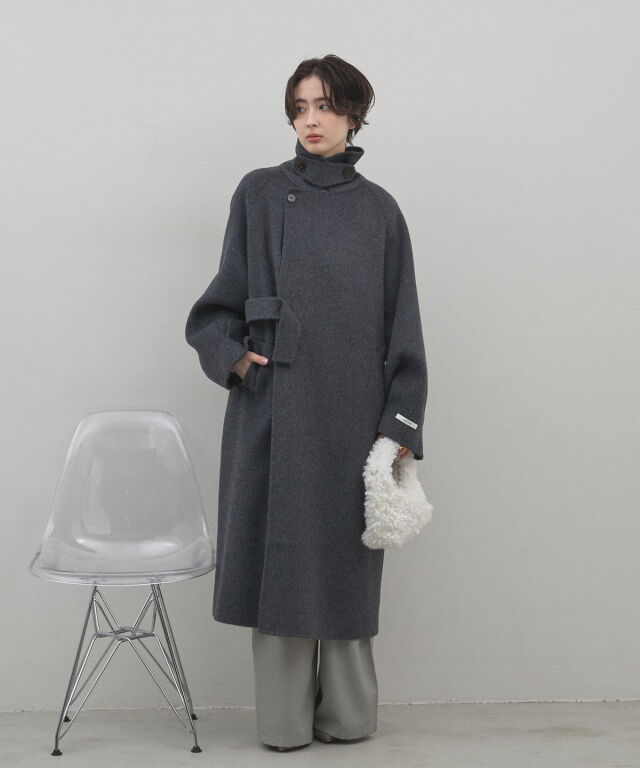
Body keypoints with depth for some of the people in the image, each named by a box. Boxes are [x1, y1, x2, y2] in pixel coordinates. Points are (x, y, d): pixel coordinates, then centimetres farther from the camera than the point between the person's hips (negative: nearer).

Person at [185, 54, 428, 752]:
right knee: (282, 551, 0)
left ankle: (348, 713, 18)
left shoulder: (378, 209, 7)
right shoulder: (260, 194, 5)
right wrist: (231, 353, -11)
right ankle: (284, 719, 11)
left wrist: (401, 424, -2)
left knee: (345, 556, 6)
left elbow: (401, 324, 5)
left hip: (352, 408, 1)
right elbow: (223, 302, 8)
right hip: (276, 406, -1)